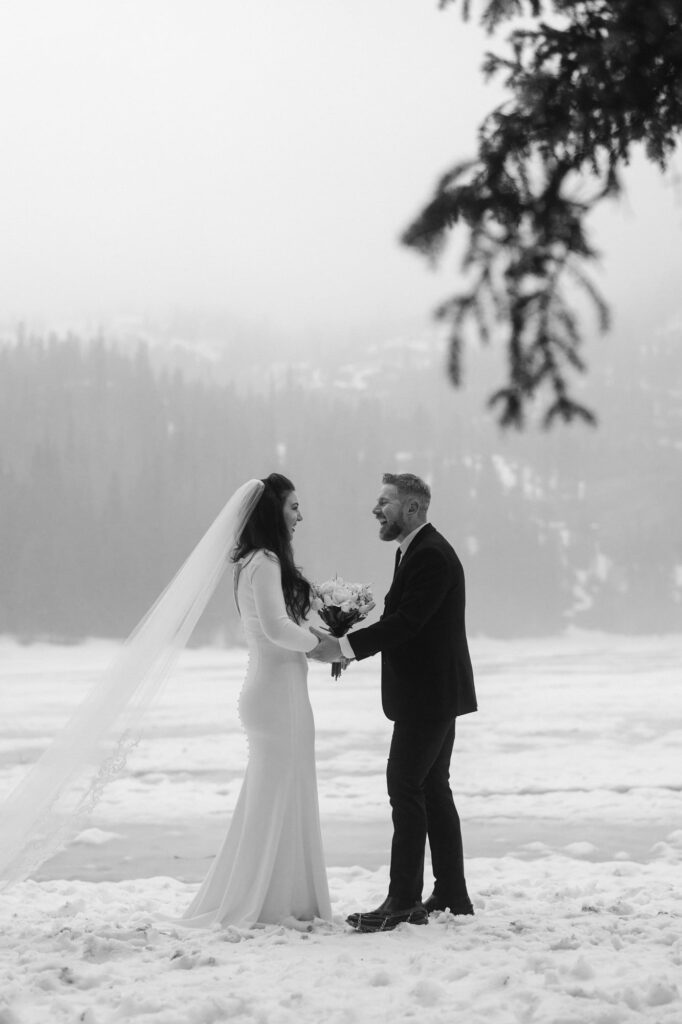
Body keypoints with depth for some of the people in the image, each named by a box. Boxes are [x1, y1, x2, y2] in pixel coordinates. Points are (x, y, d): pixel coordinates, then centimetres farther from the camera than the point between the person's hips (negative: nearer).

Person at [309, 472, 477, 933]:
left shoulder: (431, 556, -18)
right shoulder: (416, 550, 15)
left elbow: (405, 622, -24)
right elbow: (401, 618, 14)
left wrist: (345, 646, -22)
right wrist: (348, 643, 1)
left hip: (430, 695, -11)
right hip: (432, 693, 11)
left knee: (405, 786, -10)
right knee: (433, 790, 12)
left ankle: (404, 900, -9)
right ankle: (452, 895, 18)